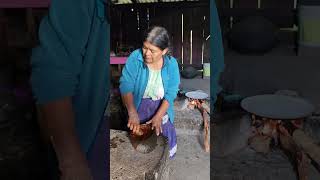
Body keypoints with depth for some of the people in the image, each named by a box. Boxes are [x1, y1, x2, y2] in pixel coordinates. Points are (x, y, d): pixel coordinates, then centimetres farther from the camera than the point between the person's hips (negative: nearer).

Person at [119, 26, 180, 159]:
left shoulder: (171, 64, -16)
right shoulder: (135, 58, -21)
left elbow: (171, 93, -16)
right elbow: (126, 86, -28)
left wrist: (158, 117, -28)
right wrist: (132, 113, -43)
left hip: (161, 110, 1)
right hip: (138, 108, -1)